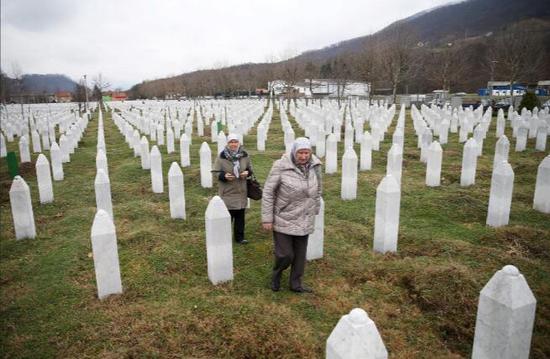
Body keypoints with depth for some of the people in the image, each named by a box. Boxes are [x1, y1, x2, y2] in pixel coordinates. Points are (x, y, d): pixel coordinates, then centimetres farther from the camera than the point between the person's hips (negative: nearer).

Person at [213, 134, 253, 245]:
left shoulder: (244, 155, 0)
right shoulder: (221, 156, -9)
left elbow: (250, 168, 13)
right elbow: (216, 172, -4)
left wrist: (247, 172, -9)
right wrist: (224, 176, -23)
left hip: (241, 192, 3)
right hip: (227, 192, -3)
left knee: (240, 216, 11)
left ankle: (239, 237, 25)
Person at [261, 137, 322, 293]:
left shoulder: (314, 165, -4)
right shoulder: (281, 166, -18)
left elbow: (317, 189, 12)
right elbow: (268, 192, -13)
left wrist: (315, 209, 16)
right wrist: (267, 218, -12)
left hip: (304, 220, 4)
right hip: (284, 219, -4)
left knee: (300, 254, 14)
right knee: (285, 255, 0)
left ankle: (296, 283, 34)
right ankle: (277, 273, 33)